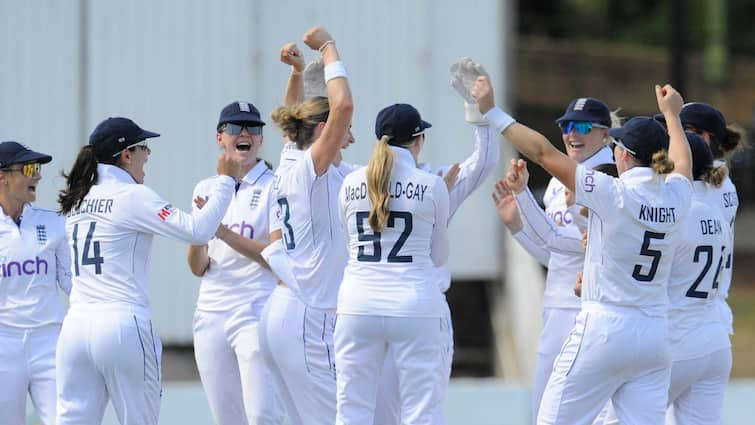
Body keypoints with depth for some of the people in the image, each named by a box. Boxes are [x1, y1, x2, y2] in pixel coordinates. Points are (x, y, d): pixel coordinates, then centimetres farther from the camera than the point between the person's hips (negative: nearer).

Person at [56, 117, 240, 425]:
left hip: (75, 326, 6)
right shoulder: (133, 196, -6)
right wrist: (225, 181, -3)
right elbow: (198, 230, -13)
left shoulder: (78, 199, 13)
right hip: (123, 325, -6)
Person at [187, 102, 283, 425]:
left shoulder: (274, 187, -1)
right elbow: (198, 268, 11)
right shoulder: (206, 190, 13)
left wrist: (223, 231, -18)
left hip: (256, 314, -5)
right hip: (211, 312, 5)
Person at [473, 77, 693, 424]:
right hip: (655, 334, 6)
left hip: (604, 328, -6)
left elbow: (543, 152, -9)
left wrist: (492, 112, -2)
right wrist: (671, 113, 46)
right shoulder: (675, 198, 3)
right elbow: (682, 163, 29)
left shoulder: (614, 194, -13)